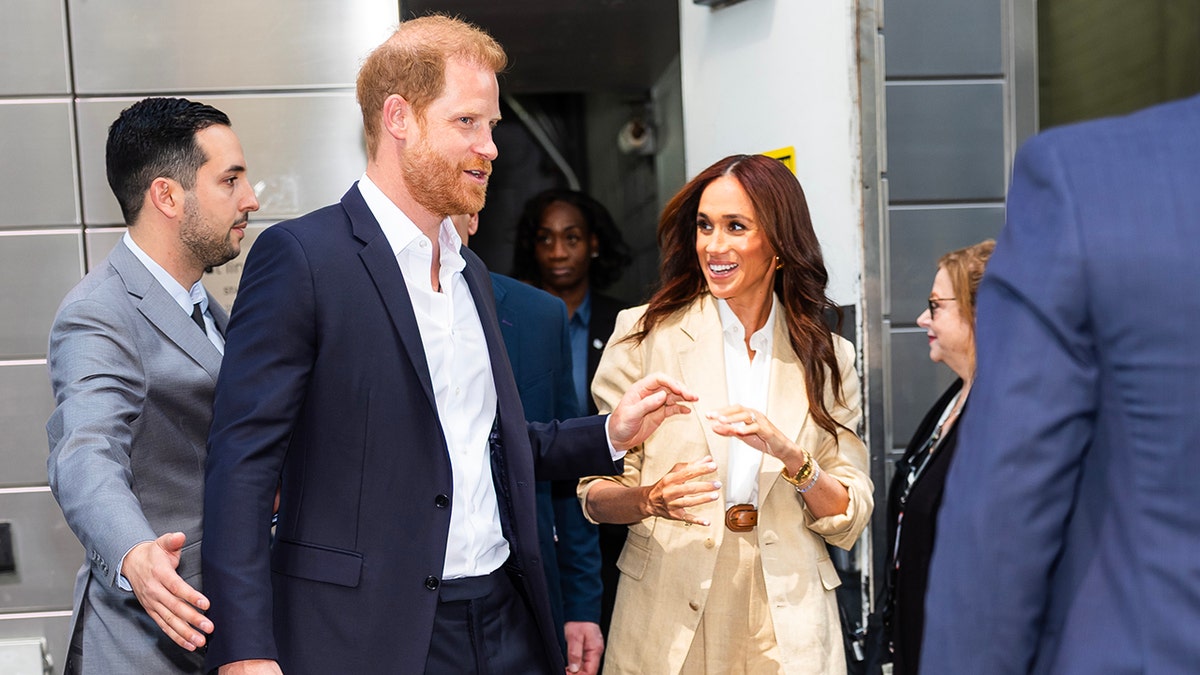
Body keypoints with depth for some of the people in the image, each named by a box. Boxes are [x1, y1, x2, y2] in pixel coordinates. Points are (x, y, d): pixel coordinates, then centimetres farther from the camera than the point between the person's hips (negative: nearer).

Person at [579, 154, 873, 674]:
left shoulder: (827, 358, 3)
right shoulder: (644, 334, -3)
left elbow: (849, 521, 1)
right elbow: (595, 493, -3)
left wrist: (790, 456, -16)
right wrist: (650, 499, -23)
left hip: (785, 626, 2)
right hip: (668, 624, -1)